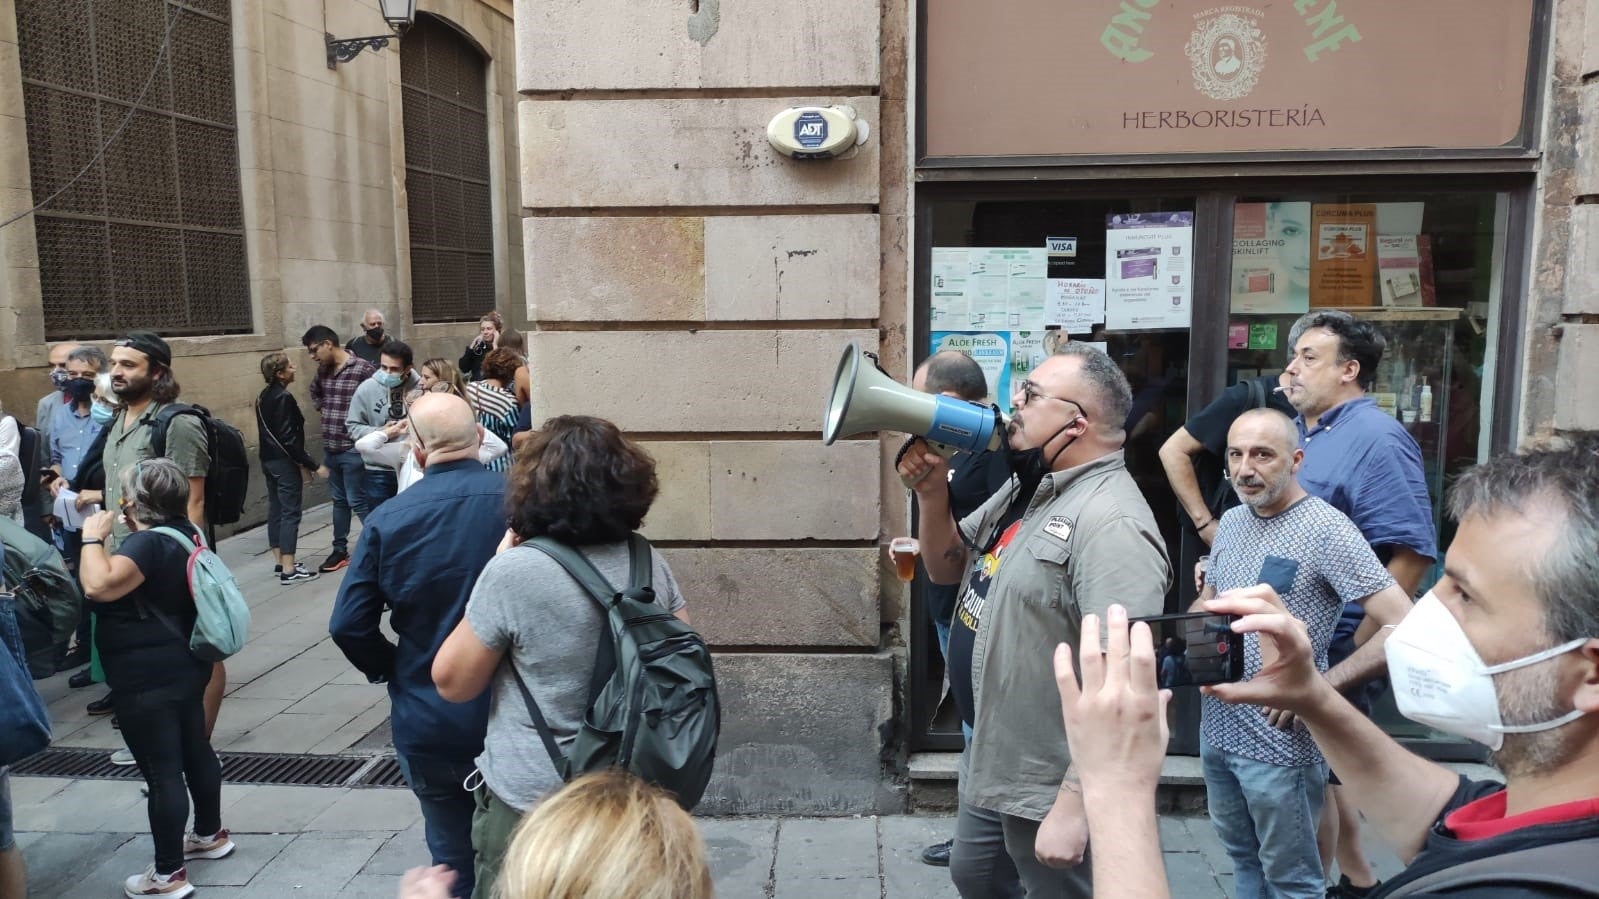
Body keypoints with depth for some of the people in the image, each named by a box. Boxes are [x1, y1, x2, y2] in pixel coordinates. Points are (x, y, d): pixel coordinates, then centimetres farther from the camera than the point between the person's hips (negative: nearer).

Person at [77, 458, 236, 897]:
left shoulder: (147, 543, -23)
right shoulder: (184, 532, 6)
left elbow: (98, 585, -37)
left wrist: (93, 537, -23)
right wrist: (109, 537, 13)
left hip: (148, 679, -10)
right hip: (185, 666, 10)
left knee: (161, 772, 0)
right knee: (195, 751, 22)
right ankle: (210, 834, 39)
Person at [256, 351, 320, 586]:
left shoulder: (263, 397, 12)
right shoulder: (284, 398, -17)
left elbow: (267, 431, 15)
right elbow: (288, 437, -21)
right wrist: (310, 464, -16)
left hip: (269, 460, 9)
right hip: (285, 462, -9)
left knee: (275, 510, 14)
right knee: (290, 513, -7)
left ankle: (280, 562, 22)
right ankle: (288, 571, -8)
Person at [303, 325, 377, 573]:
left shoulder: (363, 369, -17)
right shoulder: (323, 370, 7)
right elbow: (314, 392, 28)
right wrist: (324, 409, 13)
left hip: (353, 448, -7)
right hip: (329, 447, 7)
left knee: (358, 502, -3)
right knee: (339, 500, 17)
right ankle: (340, 550, 28)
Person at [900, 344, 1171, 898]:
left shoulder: (1111, 524, -26)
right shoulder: (1025, 489, 5)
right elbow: (947, 570, 12)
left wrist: (1074, 805, -28)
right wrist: (931, 493, -5)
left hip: (1049, 788, -9)